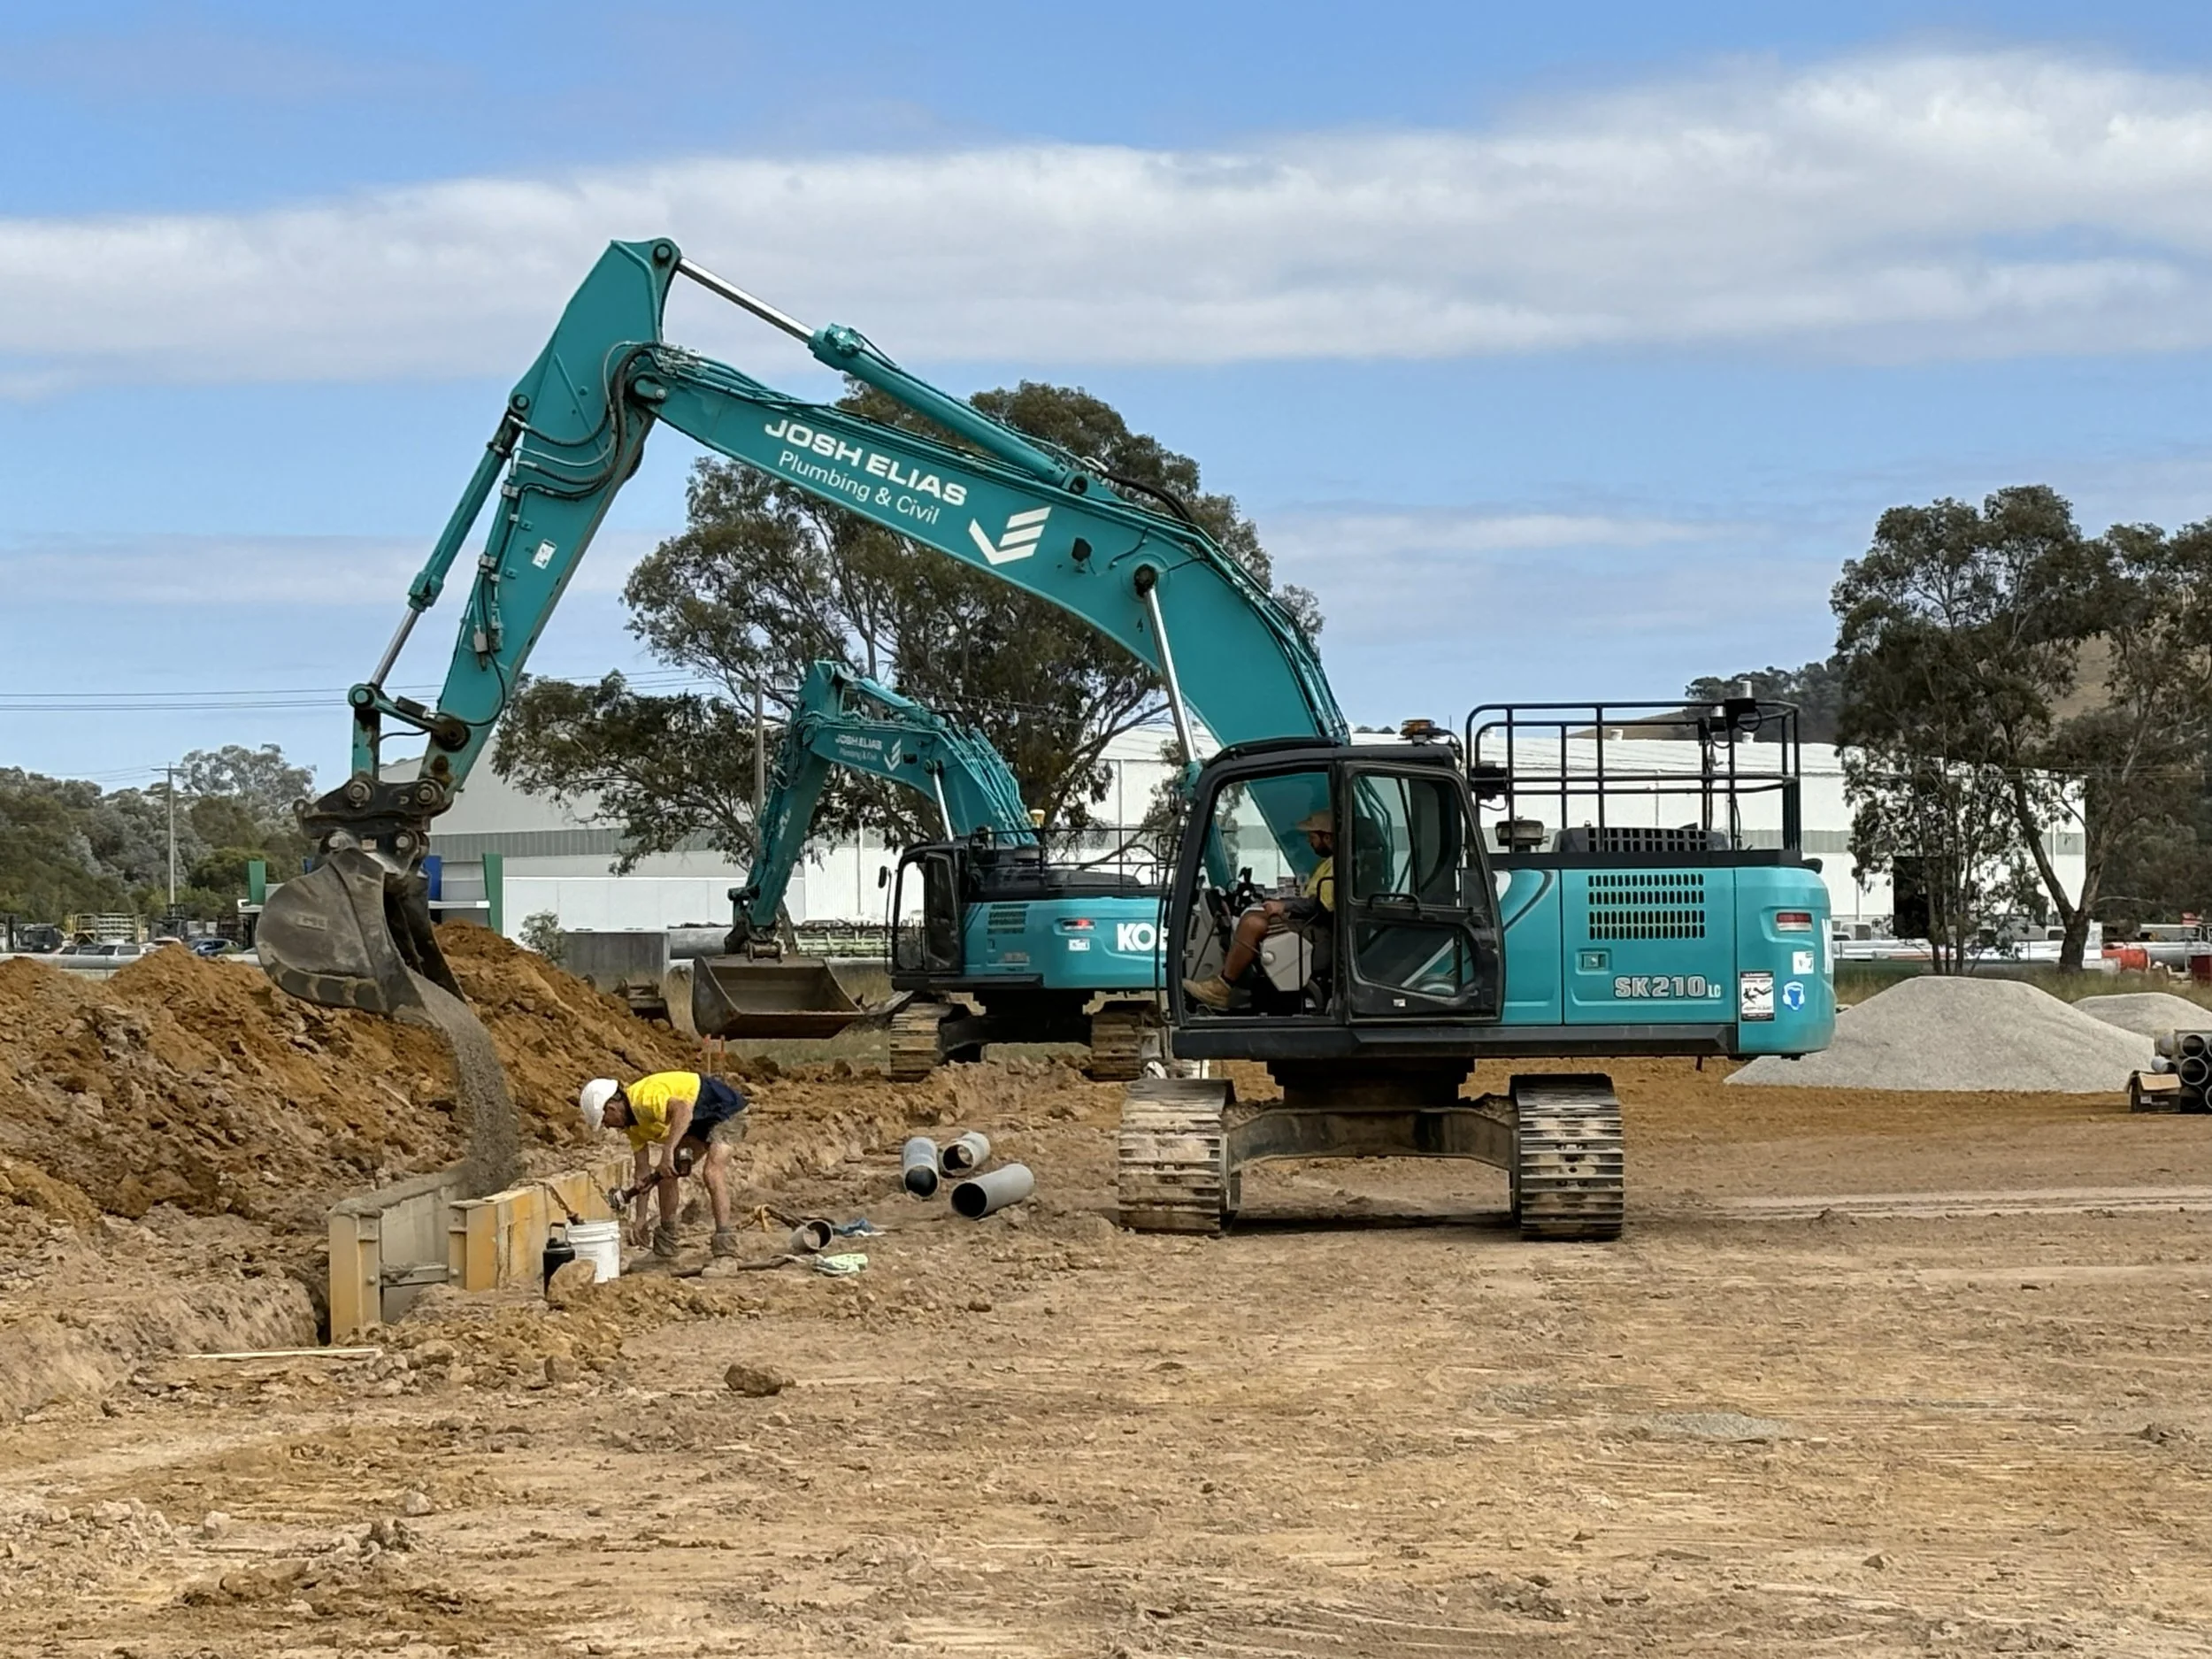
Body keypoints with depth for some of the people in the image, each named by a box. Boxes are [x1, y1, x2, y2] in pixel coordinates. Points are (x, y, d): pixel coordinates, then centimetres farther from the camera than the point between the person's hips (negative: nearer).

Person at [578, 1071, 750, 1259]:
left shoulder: (644, 1099, -28)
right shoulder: (632, 1121, 3)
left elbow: (683, 1109, -46)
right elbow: (643, 1171, 8)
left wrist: (668, 1153, -48)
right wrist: (640, 1219, 8)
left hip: (725, 1111, -10)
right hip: (699, 1122, 10)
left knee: (712, 1172, -27)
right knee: (665, 1173, 7)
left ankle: (726, 1249, -31)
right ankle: (665, 1245, 17)